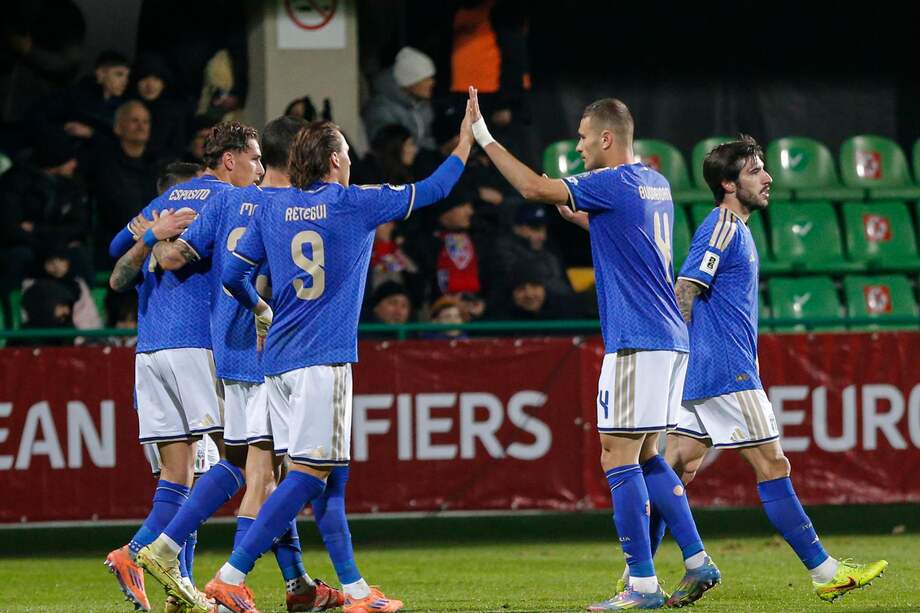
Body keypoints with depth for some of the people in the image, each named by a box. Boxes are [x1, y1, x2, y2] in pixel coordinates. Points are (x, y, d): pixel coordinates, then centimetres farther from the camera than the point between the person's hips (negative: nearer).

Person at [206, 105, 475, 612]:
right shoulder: (354, 203, -1)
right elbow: (432, 190, 9)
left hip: (278, 360, 7)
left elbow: (232, 275, 10)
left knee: (329, 473, 13)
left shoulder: (272, 210, 10)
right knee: (307, 474, -10)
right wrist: (467, 140, 23)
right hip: (323, 360, -7)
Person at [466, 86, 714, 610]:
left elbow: (533, 188, -13)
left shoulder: (613, 183, -12)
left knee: (619, 458, -6)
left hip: (636, 343, -9)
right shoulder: (655, 185, 15)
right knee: (646, 458, 15)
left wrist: (483, 136, -5)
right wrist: (576, 213, 28)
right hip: (670, 339, 9)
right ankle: (698, 562, 11)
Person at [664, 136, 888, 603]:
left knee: (673, 471, 7)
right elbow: (683, 293, -18)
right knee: (773, 467, -5)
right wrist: (677, 364, -19)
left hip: (702, 375, 10)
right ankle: (825, 573, -1)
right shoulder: (722, 228, -12)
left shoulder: (734, 230, 19)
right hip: (727, 374, -10)